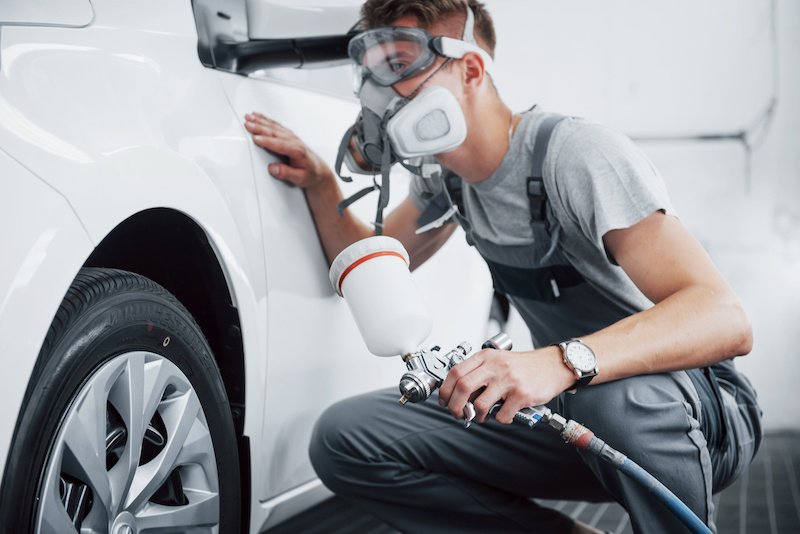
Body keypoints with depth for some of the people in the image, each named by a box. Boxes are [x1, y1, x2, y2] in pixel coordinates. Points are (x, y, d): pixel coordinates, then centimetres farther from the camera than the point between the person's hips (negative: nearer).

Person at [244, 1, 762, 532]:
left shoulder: (575, 153, -23)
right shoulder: (445, 174, 1)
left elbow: (725, 319, -34)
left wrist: (562, 362, -49)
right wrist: (320, 183, 1)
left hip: (694, 412, -6)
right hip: (563, 406, 7)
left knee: (621, 393, -43)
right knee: (344, 438, -9)